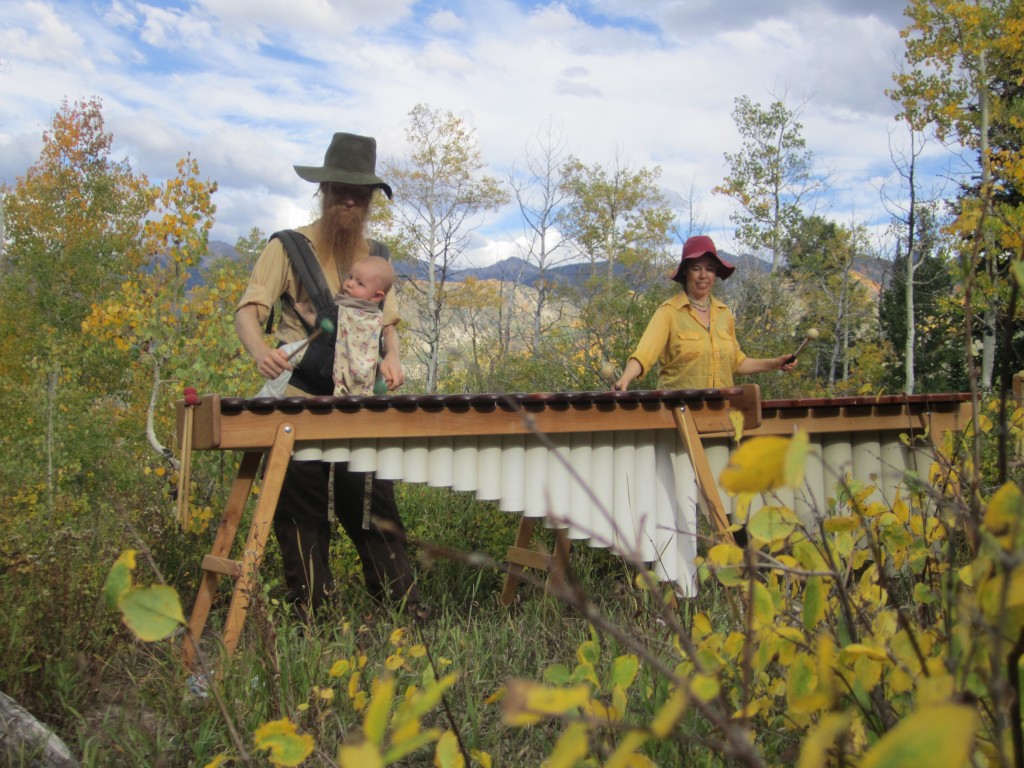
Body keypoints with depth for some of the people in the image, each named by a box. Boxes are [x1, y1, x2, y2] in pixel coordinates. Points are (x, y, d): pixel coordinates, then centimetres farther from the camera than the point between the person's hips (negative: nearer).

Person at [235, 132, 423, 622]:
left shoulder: (375, 256, 17)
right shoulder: (288, 247, 3)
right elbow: (249, 308, -4)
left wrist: (391, 357, 2)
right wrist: (260, 351, -26)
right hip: (300, 402, -3)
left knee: (373, 504, 4)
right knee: (302, 510, 2)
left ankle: (404, 606, 11)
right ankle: (310, 615, 12)